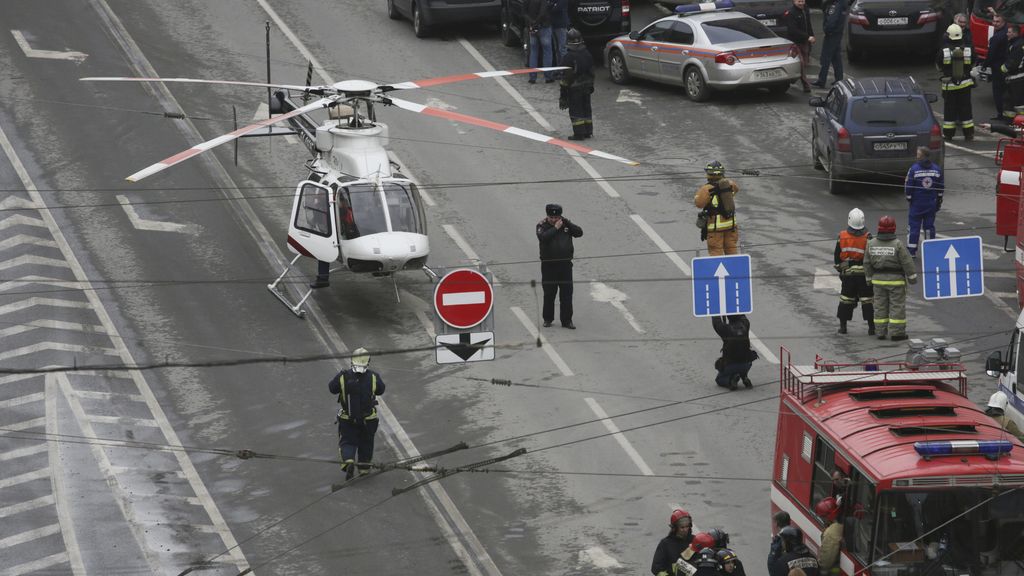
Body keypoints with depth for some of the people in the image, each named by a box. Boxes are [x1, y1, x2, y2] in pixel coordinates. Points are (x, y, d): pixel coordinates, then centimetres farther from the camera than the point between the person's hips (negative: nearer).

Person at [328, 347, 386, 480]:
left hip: (347, 419, -1)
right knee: (366, 443, 20)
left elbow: (332, 388, -1)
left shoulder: (343, 376, -15)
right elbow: (380, 390, 4)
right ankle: (364, 468, 29)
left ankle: (348, 461, -16)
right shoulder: (373, 377, -11)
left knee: (347, 441, 10)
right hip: (368, 419, 1)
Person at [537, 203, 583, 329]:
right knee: (549, 294, 6)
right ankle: (548, 319, 19)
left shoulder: (566, 224, 6)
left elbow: (579, 232, -4)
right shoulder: (542, 225, -4)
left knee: (566, 294, 2)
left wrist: (566, 223, -12)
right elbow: (543, 237, -22)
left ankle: (566, 320, 8)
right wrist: (555, 228, -20)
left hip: (565, 265, 2)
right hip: (549, 265, -2)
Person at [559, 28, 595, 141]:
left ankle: (579, 133, -3)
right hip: (586, 87, 7)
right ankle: (588, 131, 21)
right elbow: (591, 72, 12)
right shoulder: (587, 54, 3)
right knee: (586, 109, 15)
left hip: (574, 88, -7)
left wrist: (563, 92, -11)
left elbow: (566, 76, -17)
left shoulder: (569, 57, -18)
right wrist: (591, 86, 23)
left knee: (576, 110, -1)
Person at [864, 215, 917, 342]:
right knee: (897, 306, 2)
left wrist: (869, 279, 16)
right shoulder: (897, 244, -14)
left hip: (878, 279, 4)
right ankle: (896, 332, 1)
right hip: (895, 279, -4)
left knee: (880, 306, 11)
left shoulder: (871, 244, -1)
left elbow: (867, 264, 5)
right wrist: (912, 277, 0)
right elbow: (907, 262, -11)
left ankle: (881, 332, 14)